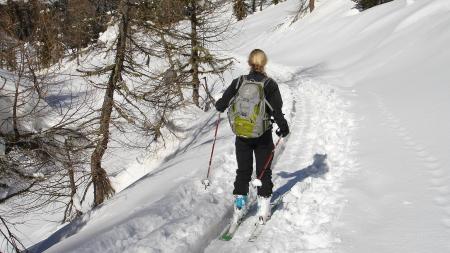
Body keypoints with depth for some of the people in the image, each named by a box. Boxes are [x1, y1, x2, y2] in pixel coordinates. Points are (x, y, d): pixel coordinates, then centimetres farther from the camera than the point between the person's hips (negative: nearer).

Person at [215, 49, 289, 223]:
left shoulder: (238, 82, -6)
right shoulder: (270, 84, -11)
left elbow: (222, 105, -3)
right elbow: (276, 111, -13)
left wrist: (219, 105, 21)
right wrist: (283, 127, 4)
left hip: (242, 135, 2)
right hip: (263, 136, -1)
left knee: (243, 170, 17)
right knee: (264, 171, 13)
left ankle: (239, 204, 16)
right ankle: (263, 207, 13)